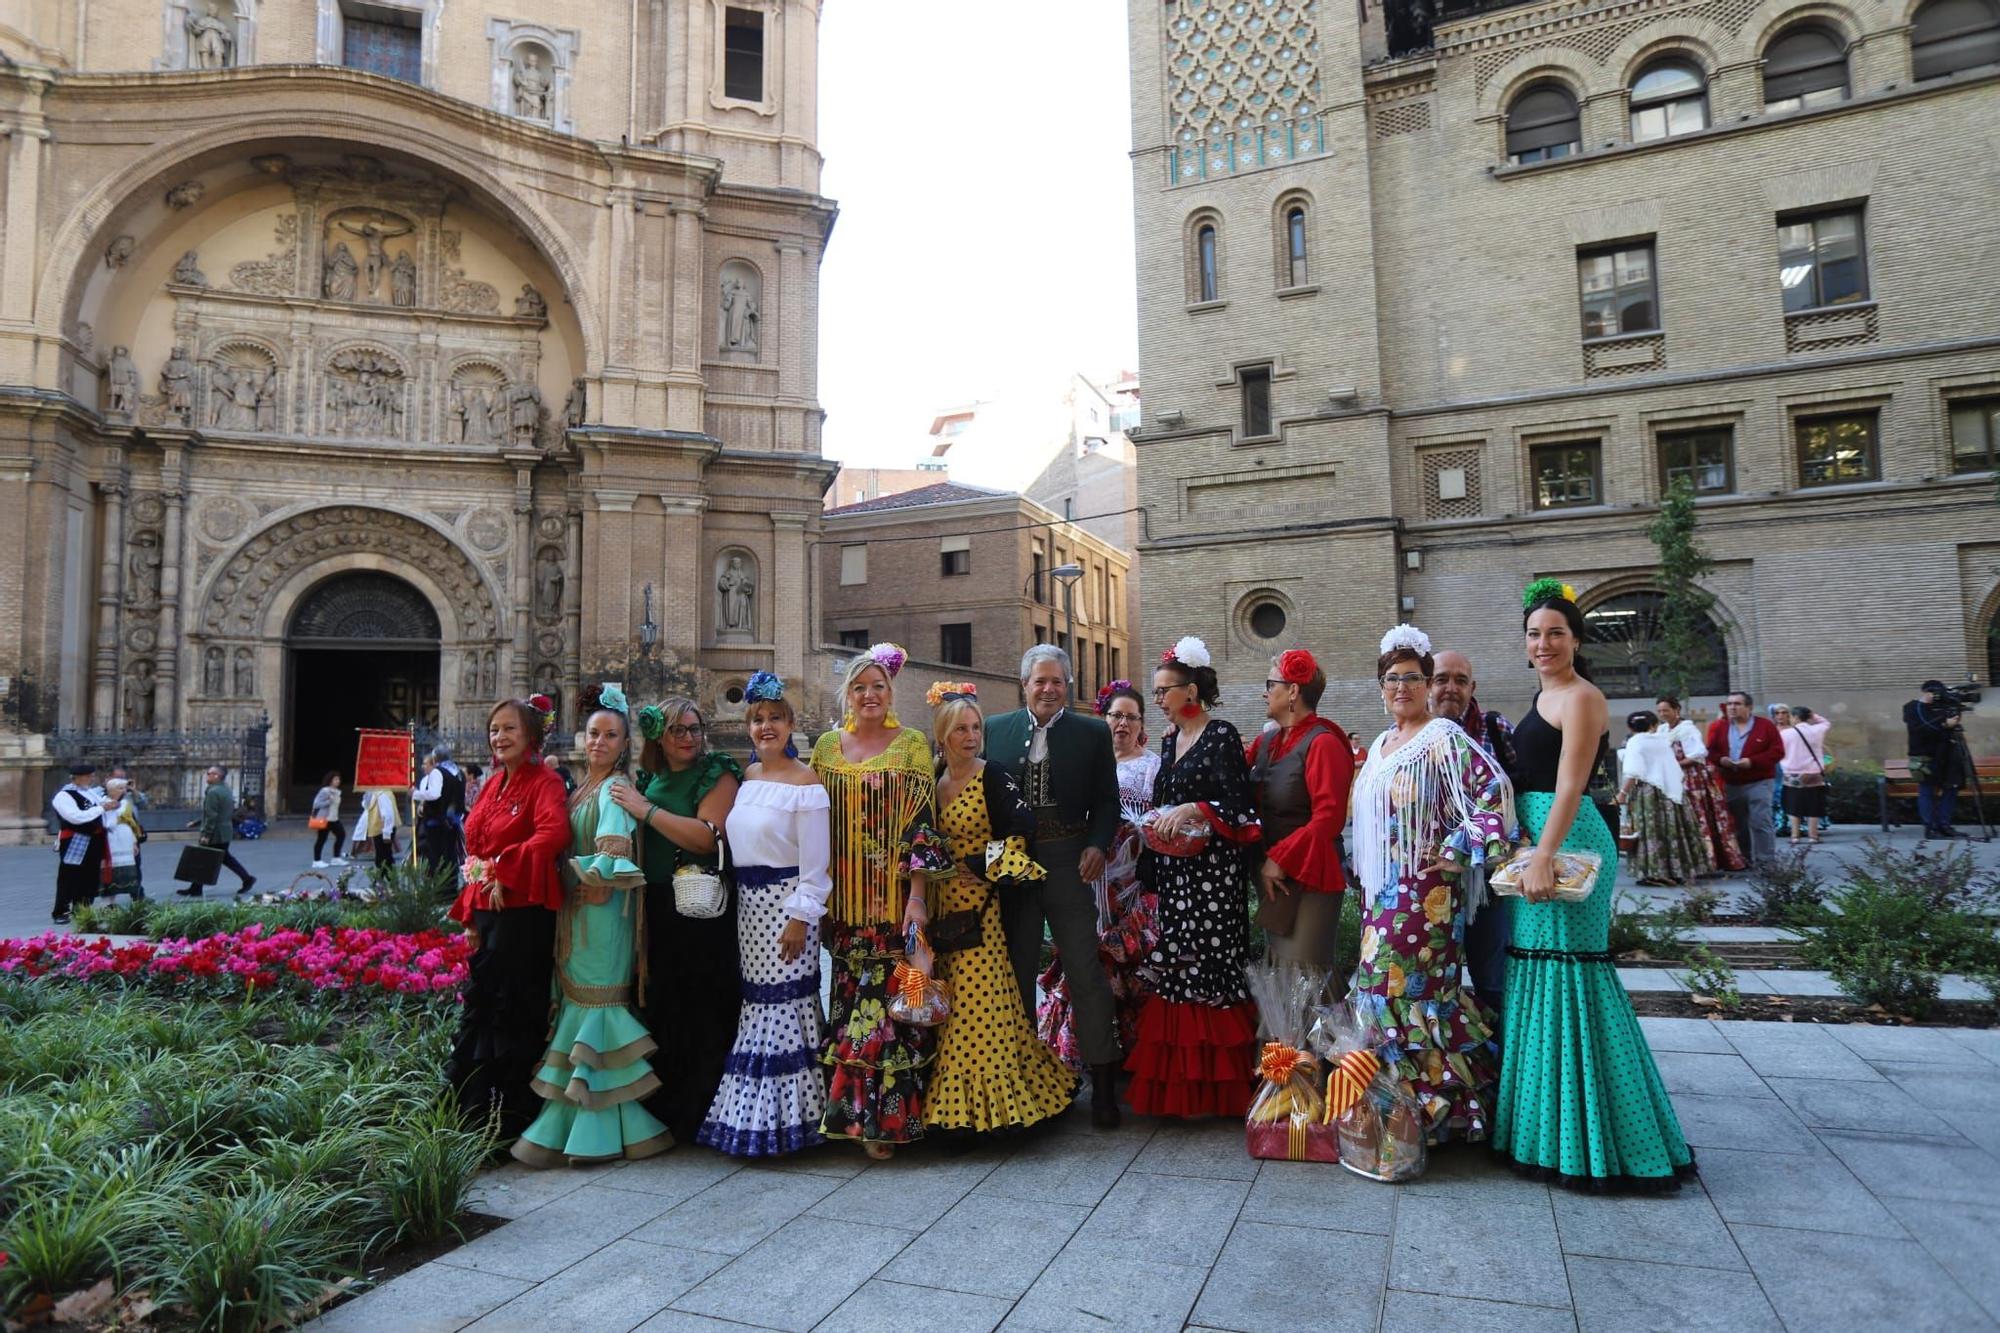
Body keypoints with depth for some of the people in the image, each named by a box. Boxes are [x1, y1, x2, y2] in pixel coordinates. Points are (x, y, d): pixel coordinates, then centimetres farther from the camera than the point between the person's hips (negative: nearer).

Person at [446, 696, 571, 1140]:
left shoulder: (545, 783, -11)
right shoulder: (494, 784, 14)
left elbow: (554, 833, -30)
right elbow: (475, 849, 18)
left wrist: (504, 872, -23)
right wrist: (470, 913, 13)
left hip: (522, 912, -8)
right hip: (486, 911, 8)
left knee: (514, 1009, 1)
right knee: (477, 1004, 14)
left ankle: (513, 1117, 15)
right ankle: (470, 1106, 28)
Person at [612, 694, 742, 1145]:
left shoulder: (718, 774, -4)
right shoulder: (648, 779, 13)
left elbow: (705, 837, -18)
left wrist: (646, 810, -15)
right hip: (657, 910, 5)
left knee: (702, 1004, 0)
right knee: (661, 1001, 10)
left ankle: (702, 1111, 13)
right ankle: (666, 1106, 25)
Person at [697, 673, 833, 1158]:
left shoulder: (804, 782, -11)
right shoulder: (747, 776, 10)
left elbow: (814, 863, -13)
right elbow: (737, 840, 15)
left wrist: (800, 917, -17)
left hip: (786, 903, -7)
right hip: (748, 900, 7)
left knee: (784, 1003, -2)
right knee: (756, 1002, 13)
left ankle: (786, 1115, 10)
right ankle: (755, 1113, 25)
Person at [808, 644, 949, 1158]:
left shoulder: (912, 744, -1)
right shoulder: (827, 745, 9)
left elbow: (922, 822, -7)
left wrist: (917, 897, -14)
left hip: (895, 899, -3)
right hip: (844, 901, 3)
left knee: (891, 999, -2)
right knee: (848, 999, 8)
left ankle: (886, 1116, 11)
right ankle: (851, 1110, 23)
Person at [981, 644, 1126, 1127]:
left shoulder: (1093, 733, 2)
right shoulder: (996, 730, 6)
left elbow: (1106, 801, 3)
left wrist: (1098, 846, -14)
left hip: (1069, 864, -2)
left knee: (1085, 969, 0)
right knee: (1017, 972, 13)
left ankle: (1103, 1081, 10)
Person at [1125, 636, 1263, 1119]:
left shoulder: (1221, 736, -8)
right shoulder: (1169, 740, 15)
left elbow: (1238, 803, -14)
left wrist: (1194, 810, -26)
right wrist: (1151, 864, 15)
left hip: (1212, 874, -7)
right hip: (1173, 874, 7)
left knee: (1210, 968, -3)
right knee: (1175, 970, 8)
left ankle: (1215, 1088, 8)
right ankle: (1178, 1085, 16)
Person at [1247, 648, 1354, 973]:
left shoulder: (1322, 743, -13)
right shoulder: (1267, 741, 11)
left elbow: (1329, 818, -20)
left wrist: (1280, 860, -18)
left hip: (1308, 878, -8)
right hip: (1271, 873, 8)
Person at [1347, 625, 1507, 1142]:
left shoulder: (1444, 739, -9)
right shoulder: (1381, 744, 16)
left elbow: (1495, 791, -20)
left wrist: (1456, 850, -17)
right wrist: (1364, 876, 18)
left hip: (1424, 892, -8)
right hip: (1382, 890, 8)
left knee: (1410, 988, -6)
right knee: (1383, 984, 10)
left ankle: (1428, 1103, 9)